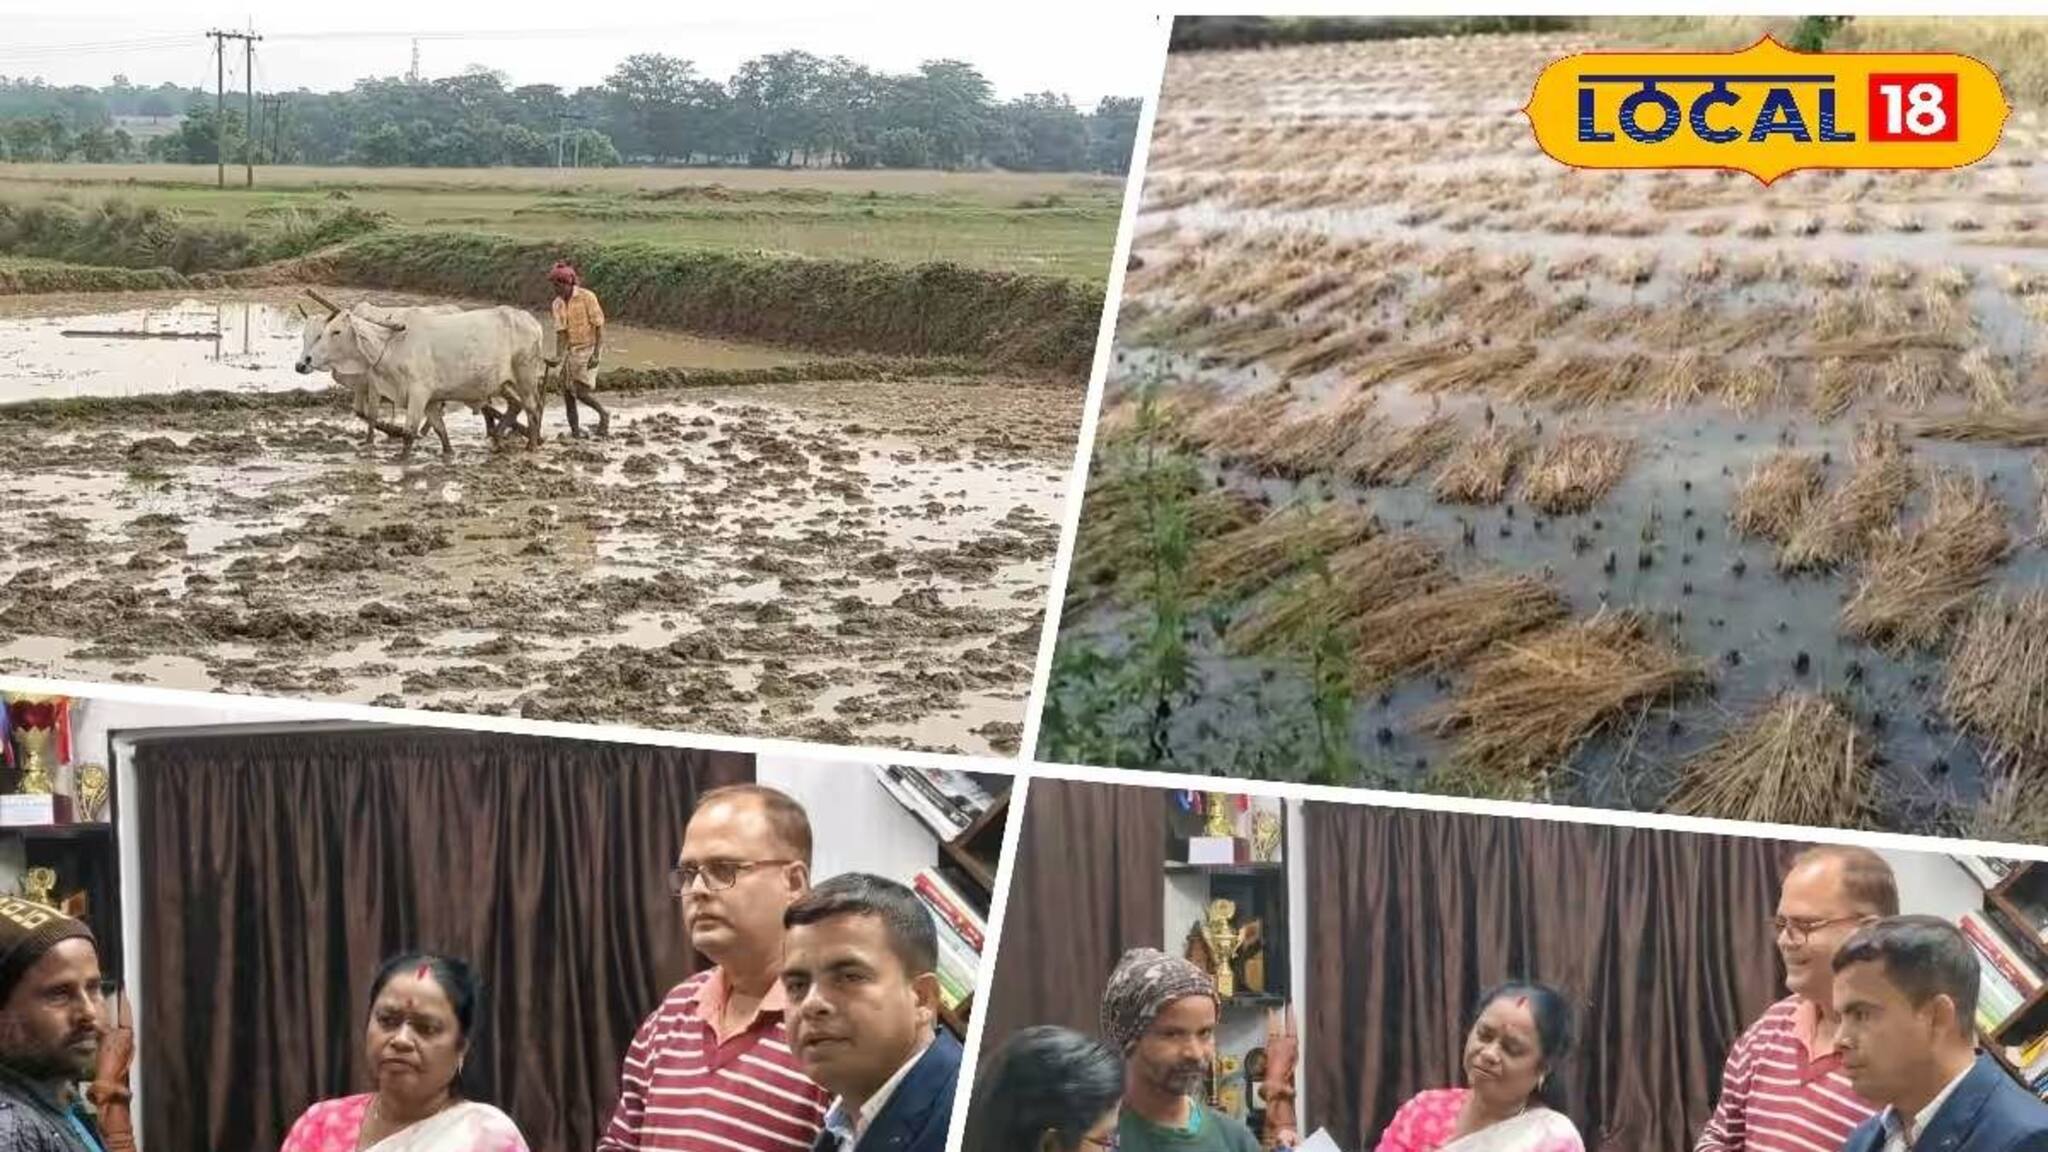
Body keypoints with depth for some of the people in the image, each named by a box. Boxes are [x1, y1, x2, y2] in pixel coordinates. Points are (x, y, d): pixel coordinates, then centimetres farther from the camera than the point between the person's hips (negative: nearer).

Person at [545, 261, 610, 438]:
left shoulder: (587, 297, -14)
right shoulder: (558, 304, 2)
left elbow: (599, 327, -13)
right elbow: (561, 332, 0)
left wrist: (596, 354, -19)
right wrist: (558, 357, -13)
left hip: (588, 348, -6)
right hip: (571, 350, 6)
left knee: (581, 391, -13)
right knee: (567, 390, 3)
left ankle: (603, 415, 11)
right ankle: (574, 430, 12)